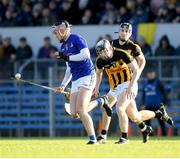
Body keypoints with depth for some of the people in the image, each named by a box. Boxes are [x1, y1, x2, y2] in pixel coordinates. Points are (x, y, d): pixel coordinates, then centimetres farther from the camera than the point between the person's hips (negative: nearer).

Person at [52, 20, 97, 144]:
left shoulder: (76, 39, -6)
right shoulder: (63, 46, 19)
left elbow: (86, 54, -21)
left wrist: (67, 57, -17)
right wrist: (63, 85, 23)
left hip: (87, 76, -9)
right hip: (75, 81, 9)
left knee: (81, 110, -19)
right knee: (74, 113, -3)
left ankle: (93, 138, -13)